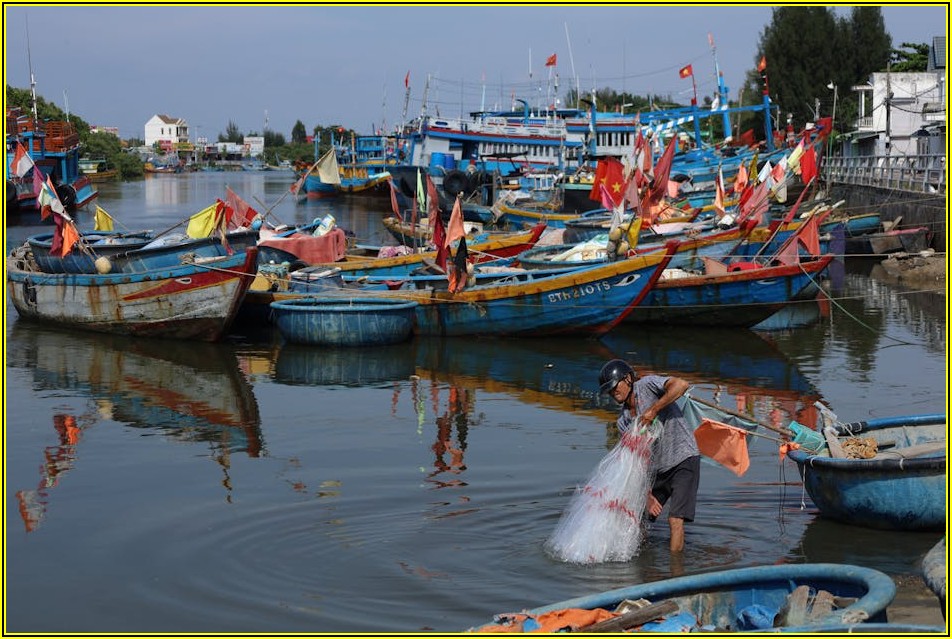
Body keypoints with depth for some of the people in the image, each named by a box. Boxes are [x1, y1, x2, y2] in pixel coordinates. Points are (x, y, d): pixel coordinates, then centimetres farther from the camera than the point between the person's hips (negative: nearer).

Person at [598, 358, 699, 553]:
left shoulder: (646, 385, -10)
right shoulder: (623, 421, 6)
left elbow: (681, 384, -28)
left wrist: (654, 410, -27)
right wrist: (647, 494, -11)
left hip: (684, 459, -7)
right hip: (655, 469, 7)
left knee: (675, 519, -17)